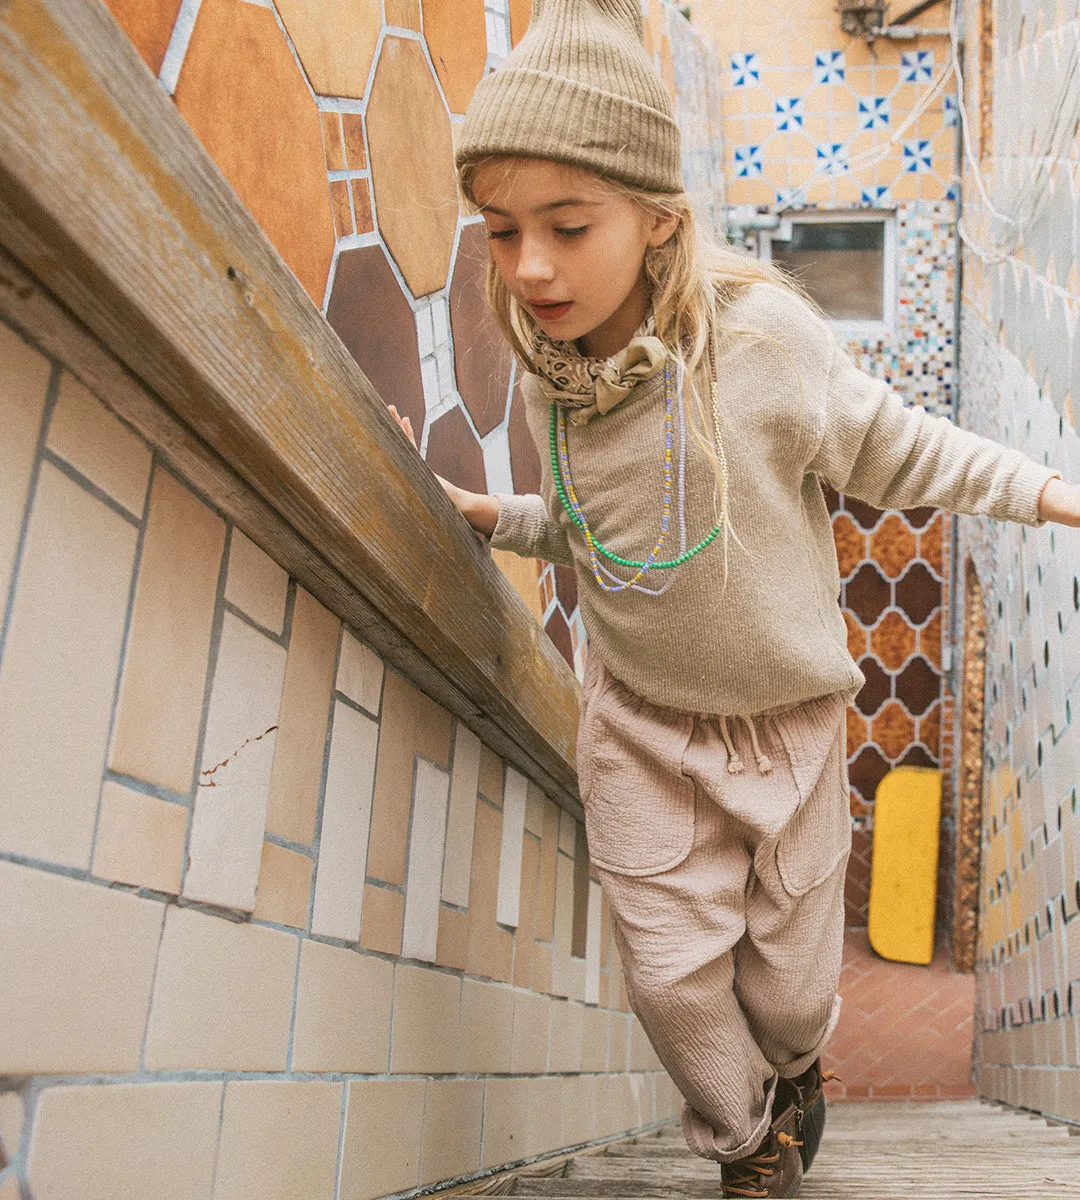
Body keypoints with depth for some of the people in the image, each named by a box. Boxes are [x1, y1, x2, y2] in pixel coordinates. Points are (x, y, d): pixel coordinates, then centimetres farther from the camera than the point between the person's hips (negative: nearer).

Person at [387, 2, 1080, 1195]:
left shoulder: (760, 332, -22)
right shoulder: (547, 379, -9)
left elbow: (891, 449, -7)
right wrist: (475, 511, -5)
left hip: (784, 708, -2)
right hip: (640, 718, 2)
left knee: (791, 953, 13)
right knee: (671, 963, 3)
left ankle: (796, 1062, 51)